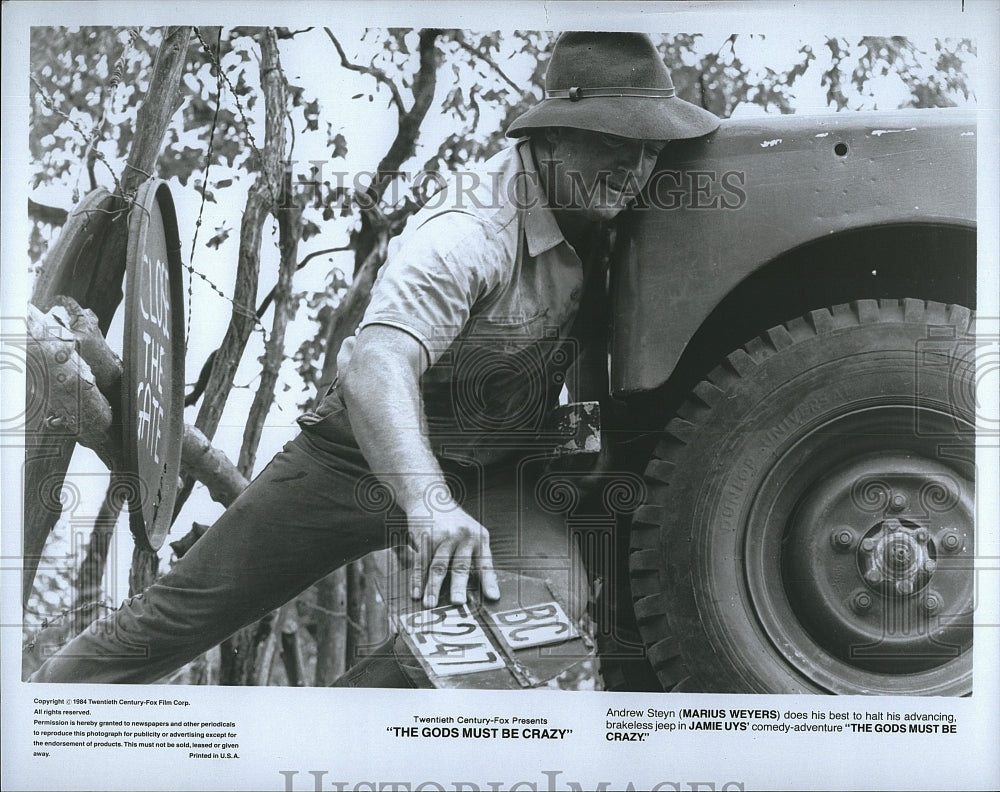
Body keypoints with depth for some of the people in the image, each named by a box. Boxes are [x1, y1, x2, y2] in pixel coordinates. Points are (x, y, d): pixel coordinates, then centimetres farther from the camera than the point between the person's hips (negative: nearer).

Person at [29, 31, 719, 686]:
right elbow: (375, 366, -47)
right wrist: (429, 504, -61)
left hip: (491, 478, 5)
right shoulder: (464, 234, -30)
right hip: (365, 455, -5)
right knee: (189, 608, 2)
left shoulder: (596, 222, -8)